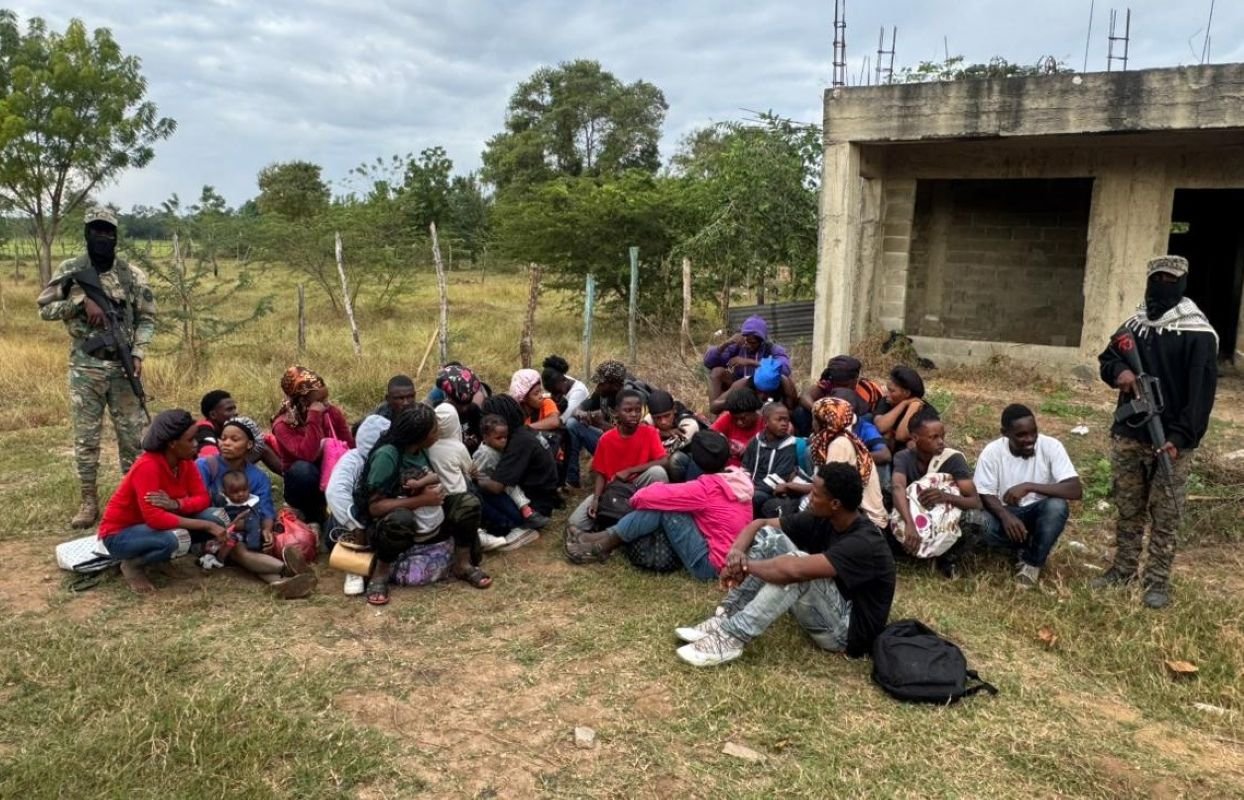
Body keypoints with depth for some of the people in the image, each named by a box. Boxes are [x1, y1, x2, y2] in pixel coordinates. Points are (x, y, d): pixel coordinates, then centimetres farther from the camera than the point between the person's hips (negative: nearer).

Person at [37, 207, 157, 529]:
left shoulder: (132, 274, 2)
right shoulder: (70, 271, 2)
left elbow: (147, 318, 3)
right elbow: (45, 308, 3)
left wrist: (138, 355, -9)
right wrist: (81, 301, -13)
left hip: (123, 366, 0)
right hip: (84, 368, 0)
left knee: (132, 434, 5)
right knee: (85, 437, 5)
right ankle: (89, 502, 15)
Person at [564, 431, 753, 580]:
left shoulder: (706, 488, -20)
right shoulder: (740, 480, 4)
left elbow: (652, 496, -18)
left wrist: (636, 498, 3)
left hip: (709, 565, -8)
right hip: (731, 561, 8)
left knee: (661, 505, -13)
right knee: (665, 501, 5)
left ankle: (603, 544, -4)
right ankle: (610, 537, 7)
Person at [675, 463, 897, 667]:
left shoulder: (865, 543, -29)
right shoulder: (822, 519, -4)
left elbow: (794, 569, -41)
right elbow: (760, 524, 0)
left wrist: (745, 565, -26)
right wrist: (736, 551, -22)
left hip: (849, 630, -8)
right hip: (826, 611, 8)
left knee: (795, 570, -34)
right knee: (770, 536, -7)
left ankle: (731, 638, -28)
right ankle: (726, 617, -13)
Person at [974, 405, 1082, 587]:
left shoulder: (1051, 446, -18)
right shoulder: (992, 452, -16)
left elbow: (1076, 490, -26)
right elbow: (984, 495, -13)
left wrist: (1029, 486, -35)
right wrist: (1006, 516, -34)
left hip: (1039, 514, 0)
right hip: (1006, 514, 0)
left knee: (1057, 506, -34)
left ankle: (1032, 562, -10)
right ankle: (1026, 548, -1)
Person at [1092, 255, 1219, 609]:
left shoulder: (1198, 333, -10)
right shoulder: (1134, 325, 8)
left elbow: (1201, 393, -14)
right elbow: (1107, 359, 17)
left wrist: (1181, 437, -22)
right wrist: (1119, 370, -9)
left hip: (1170, 442, -5)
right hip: (1128, 437, 5)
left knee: (1164, 518, 3)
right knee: (1127, 510, 15)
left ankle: (1158, 581, 14)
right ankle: (1123, 570, 27)